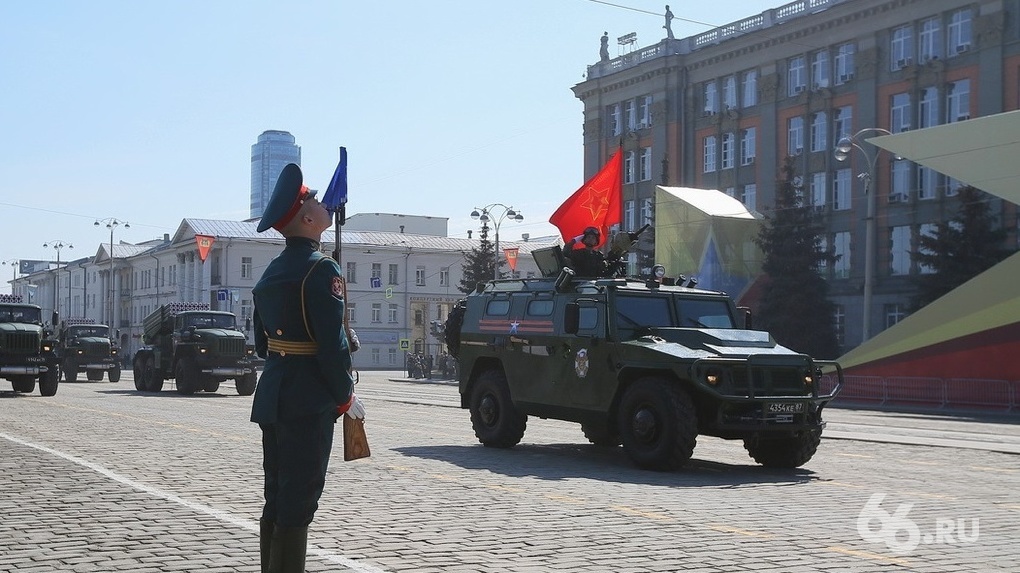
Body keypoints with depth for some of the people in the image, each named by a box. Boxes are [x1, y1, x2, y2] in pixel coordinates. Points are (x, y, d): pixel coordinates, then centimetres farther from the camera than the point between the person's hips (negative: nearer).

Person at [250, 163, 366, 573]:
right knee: (299, 498, -5)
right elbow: (332, 341, -18)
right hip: (309, 401, -9)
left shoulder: (272, 272, 14)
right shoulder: (320, 269, -13)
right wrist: (345, 397, -7)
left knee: (277, 497, 15)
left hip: (272, 396, 9)